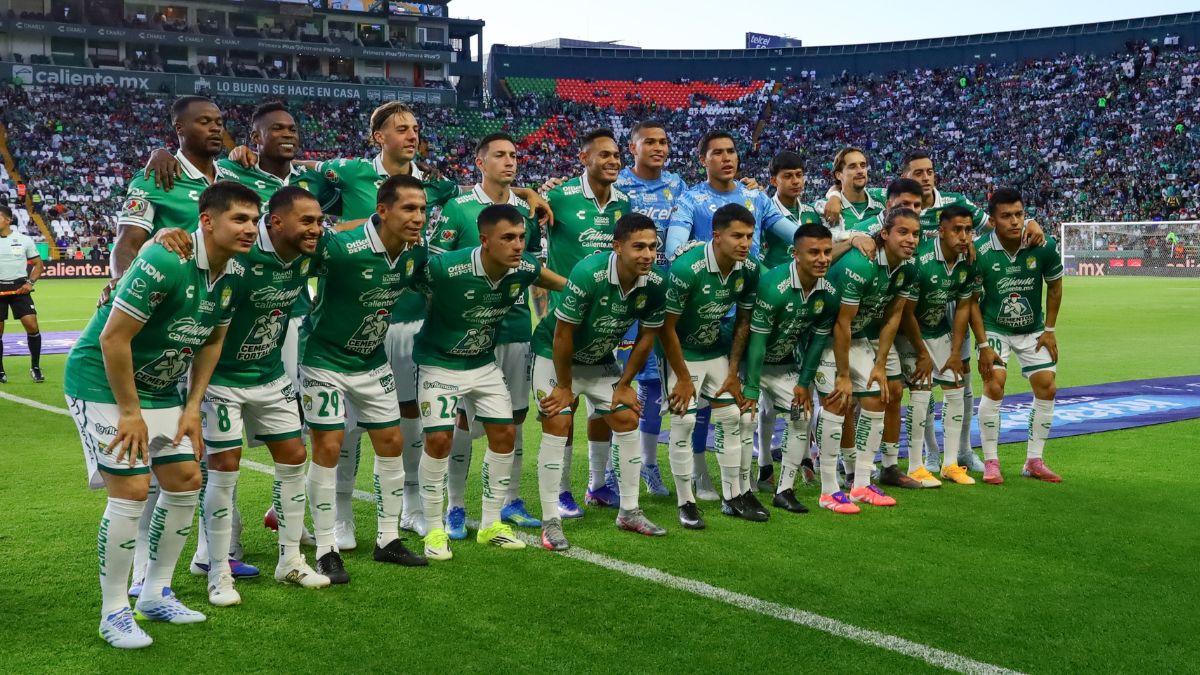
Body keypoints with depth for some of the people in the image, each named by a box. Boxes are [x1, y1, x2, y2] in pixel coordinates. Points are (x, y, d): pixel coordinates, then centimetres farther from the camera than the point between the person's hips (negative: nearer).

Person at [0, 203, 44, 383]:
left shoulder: (24, 240, 1)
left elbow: (38, 264, 9)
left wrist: (30, 282, -6)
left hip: (19, 287, -1)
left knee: (32, 325, -11)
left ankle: (35, 367, 3)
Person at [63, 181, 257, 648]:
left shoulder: (233, 275, -4)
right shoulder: (165, 261, -29)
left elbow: (212, 341, 9)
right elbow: (113, 337, -26)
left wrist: (192, 408, 3)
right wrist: (130, 413, -20)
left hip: (160, 388, 8)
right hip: (103, 383, -8)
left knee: (186, 481, 6)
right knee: (131, 490, -12)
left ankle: (156, 593, 22)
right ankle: (113, 613, 3)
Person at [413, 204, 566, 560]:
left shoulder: (525, 268, -17)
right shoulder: (445, 268, -33)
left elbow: (561, 283, 4)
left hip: (485, 363, 5)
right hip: (440, 362, -5)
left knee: (504, 434, 4)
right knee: (439, 439, -11)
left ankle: (490, 524, 19)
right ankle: (434, 530, 6)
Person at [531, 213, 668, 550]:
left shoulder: (655, 285, -17)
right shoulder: (588, 273, -33)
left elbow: (646, 338, -2)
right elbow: (562, 334, -25)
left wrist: (624, 384, 1)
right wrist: (564, 387, -16)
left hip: (600, 360, 6)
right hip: (553, 354, -5)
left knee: (627, 420, 3)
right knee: (558, 425, -14)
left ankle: (629, 512, 16)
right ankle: (550, 521, -5)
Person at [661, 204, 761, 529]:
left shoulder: (749, 270, -12)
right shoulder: (687, 268, -30)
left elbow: (743, 322, 1)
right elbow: (667, 326, -22)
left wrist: (733, 373, 0)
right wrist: (683, 378, -16)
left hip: (717, 349, 6)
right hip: (682, 352, -6)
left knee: (734, 417, 5)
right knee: (684, 422, -11)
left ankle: (736, 496, 18)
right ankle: (685, 503, 1)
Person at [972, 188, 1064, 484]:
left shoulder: (1044, 246, -16)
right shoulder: (979, 251, -22)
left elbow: (1054, 286, 1)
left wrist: (1049, 330, 0)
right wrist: (983, 345, -17)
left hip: (1033, 329, 3)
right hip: (994, 329, -3)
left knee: (1047, 388, 0)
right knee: (994, 387, -17)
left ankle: (1034, 461, 14)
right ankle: (991, 462, -4)